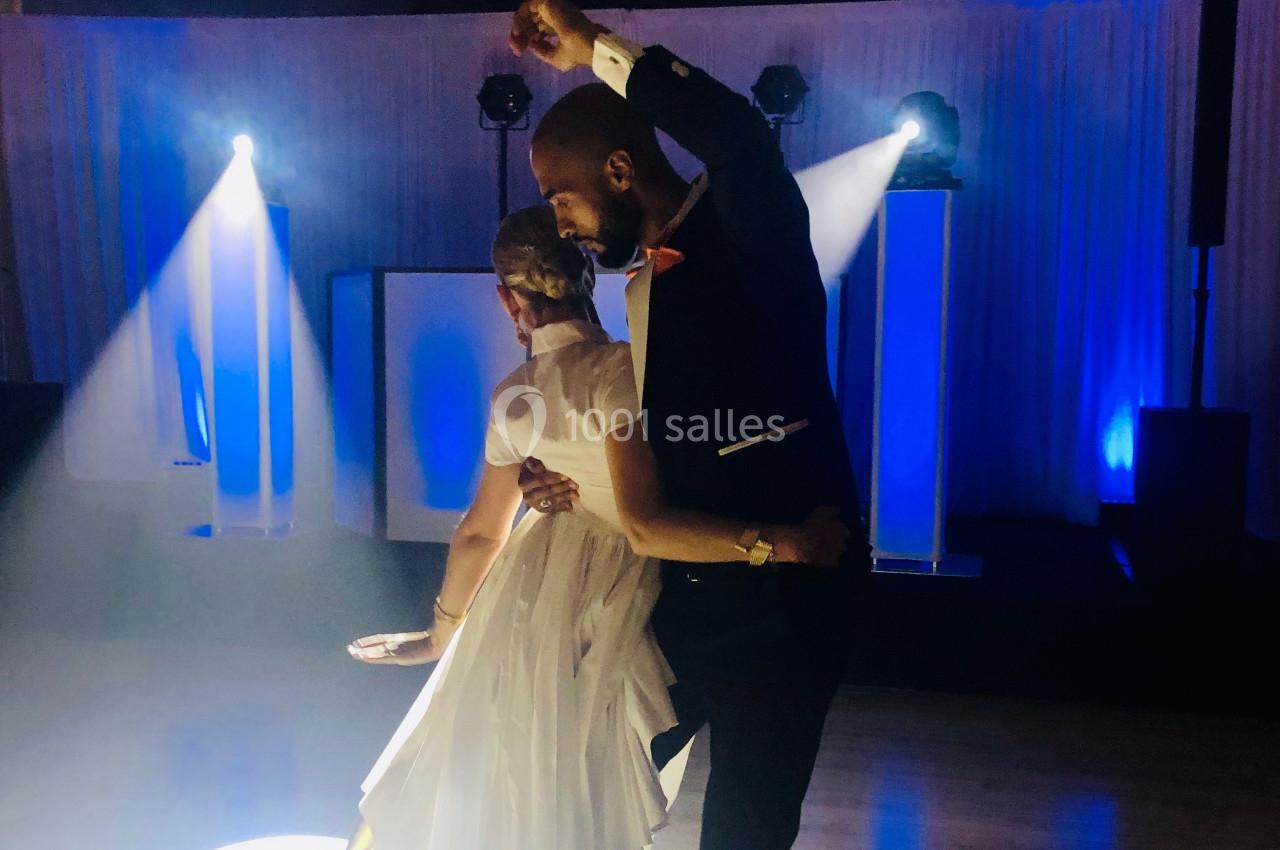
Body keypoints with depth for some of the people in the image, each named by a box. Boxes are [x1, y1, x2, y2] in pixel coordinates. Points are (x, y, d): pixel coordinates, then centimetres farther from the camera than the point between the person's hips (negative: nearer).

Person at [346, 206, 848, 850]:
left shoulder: (514, 397, -1)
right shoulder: (617, 369, -22)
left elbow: (480, 533, 10)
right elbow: (645, 526, -30)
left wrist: (444, 633, 24)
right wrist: (778, 543, -31)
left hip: (534, 589, 6)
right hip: (610, 603, -6)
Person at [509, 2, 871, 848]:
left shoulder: (750, 232, -9)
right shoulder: (644, 284, 13)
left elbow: (737, 132, -32)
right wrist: (568, 479, 5)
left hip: (783, 586, -8)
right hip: (685, 585, 8)